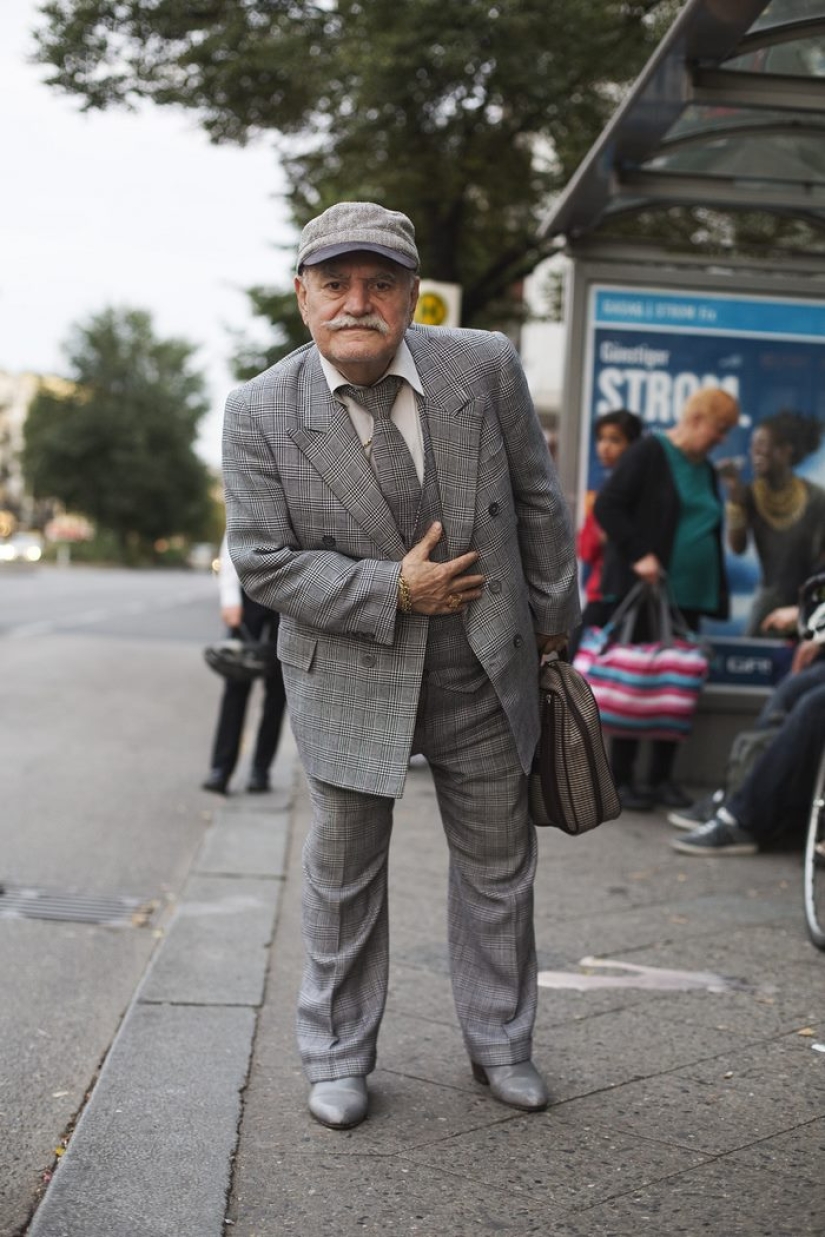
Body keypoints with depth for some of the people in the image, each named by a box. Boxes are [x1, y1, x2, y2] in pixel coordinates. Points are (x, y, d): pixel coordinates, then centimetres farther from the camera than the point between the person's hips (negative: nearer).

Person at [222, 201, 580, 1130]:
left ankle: (500, 1045, 36)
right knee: (343, 876, 12)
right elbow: (262, 562, -12)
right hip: (351, 679, -1)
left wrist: (551, 616, 11)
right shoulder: (260, 413, -13)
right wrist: (392, 591, -19)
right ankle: (337, 1056, 32)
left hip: (485, 671, 2)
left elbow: (536, 499, 3)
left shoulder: (485, 366, -9)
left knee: (498, 867, 15)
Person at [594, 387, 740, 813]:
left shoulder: (705, 470, 17)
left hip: (688, 595, 7)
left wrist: (718, 592, 12)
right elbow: (607, 505, -12)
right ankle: (621, 779, 4)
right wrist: (638, 555, -21)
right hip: (642, 589, -7)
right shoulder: (649, 452, -5)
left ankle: (662, 777, 13)